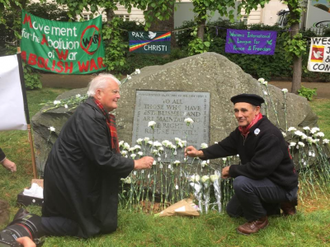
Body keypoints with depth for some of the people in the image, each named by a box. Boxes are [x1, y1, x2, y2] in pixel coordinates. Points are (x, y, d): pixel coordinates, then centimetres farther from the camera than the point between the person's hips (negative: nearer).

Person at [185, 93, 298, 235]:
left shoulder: (269, 135, -31)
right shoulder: (243, 130, -1)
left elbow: (258, 169, -36)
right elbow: (225, 146, 3)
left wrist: (230, 170, -21)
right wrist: (200, 153, -13)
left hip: (282, 186, -10)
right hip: (264, 181, 10)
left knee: (241, 183, -34)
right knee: (233, 210, 19)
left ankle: (258, 219, -7)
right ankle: (278, 204, 21)